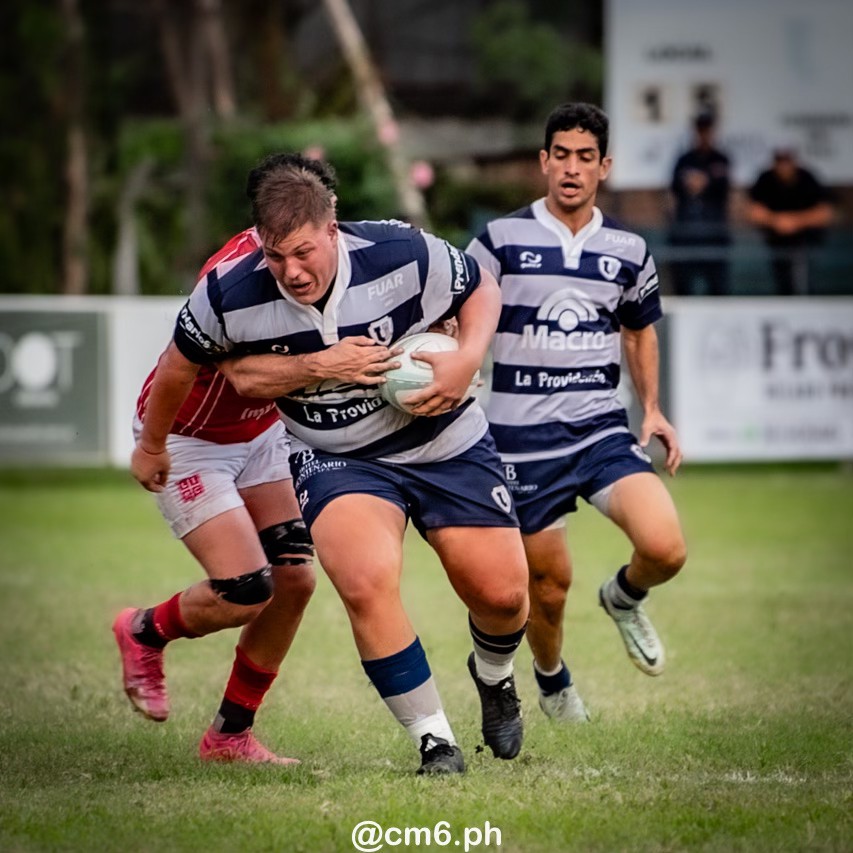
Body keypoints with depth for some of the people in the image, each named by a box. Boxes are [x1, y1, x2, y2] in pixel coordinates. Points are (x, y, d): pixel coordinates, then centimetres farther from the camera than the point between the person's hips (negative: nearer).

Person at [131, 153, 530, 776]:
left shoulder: (407, 255, -22)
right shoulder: (230, 299, -21)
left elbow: (482, 290, -3)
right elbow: (200, 370, 0)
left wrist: (467, 361, -17)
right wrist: (153, 446, 1)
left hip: (445, 443, 1)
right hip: (338, 461, -1)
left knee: (502, 594, 0)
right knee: (366, 584, -29)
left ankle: (494, 676, 40)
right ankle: (434, 741, -11)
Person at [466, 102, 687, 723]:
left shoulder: (628, 251, 6)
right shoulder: (501, 240, -3)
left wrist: (652, 410, 15)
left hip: (603, 430, 2)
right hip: (523, 438, -2)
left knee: (665, 549, -20)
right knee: (549, 583, 5)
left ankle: (625, 598, 17)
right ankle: (553, 682, 36)